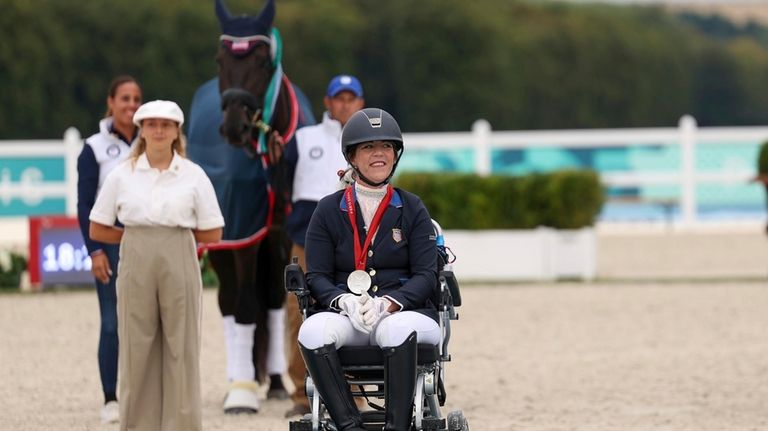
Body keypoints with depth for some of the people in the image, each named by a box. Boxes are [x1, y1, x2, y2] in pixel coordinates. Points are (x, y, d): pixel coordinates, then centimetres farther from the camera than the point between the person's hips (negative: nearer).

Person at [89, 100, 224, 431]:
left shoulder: (193, 175, 3)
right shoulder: (122, 175, 5)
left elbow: (212, 234, 5)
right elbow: (97, 230, 7)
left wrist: (177, 232, 1)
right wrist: (139, 236, 2)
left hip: (179, 265, -1)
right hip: (136, 267, 1)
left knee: (180, 350, 0)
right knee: (136, 350, 2)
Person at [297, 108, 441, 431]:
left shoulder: (412, 210, 11)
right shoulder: (329, 210, 12)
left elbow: (425, 276, 3)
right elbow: (317, 276, 6)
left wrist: (387, 304, -17)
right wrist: (345, 301, -16)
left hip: (402, 310, -1)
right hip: (344, 313, 1)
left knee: (399, 329, -38)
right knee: (313, 331, -33)